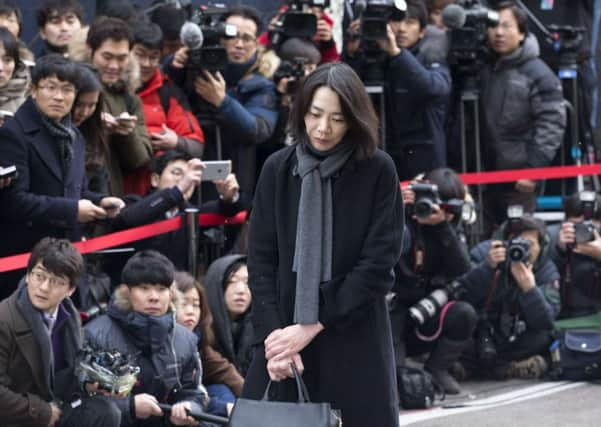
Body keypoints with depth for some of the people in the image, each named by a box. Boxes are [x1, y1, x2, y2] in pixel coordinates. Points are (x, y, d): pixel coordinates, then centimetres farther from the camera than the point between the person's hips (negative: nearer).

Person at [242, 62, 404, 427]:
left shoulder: (378, 171, -4)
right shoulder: (278, 169, 3)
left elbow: (378, 263, -9)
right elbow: (261, 261, 2)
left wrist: (313, 327, -12)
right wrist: (272, 334, -11)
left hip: (355, 342, -2)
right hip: (285, 334, 2)